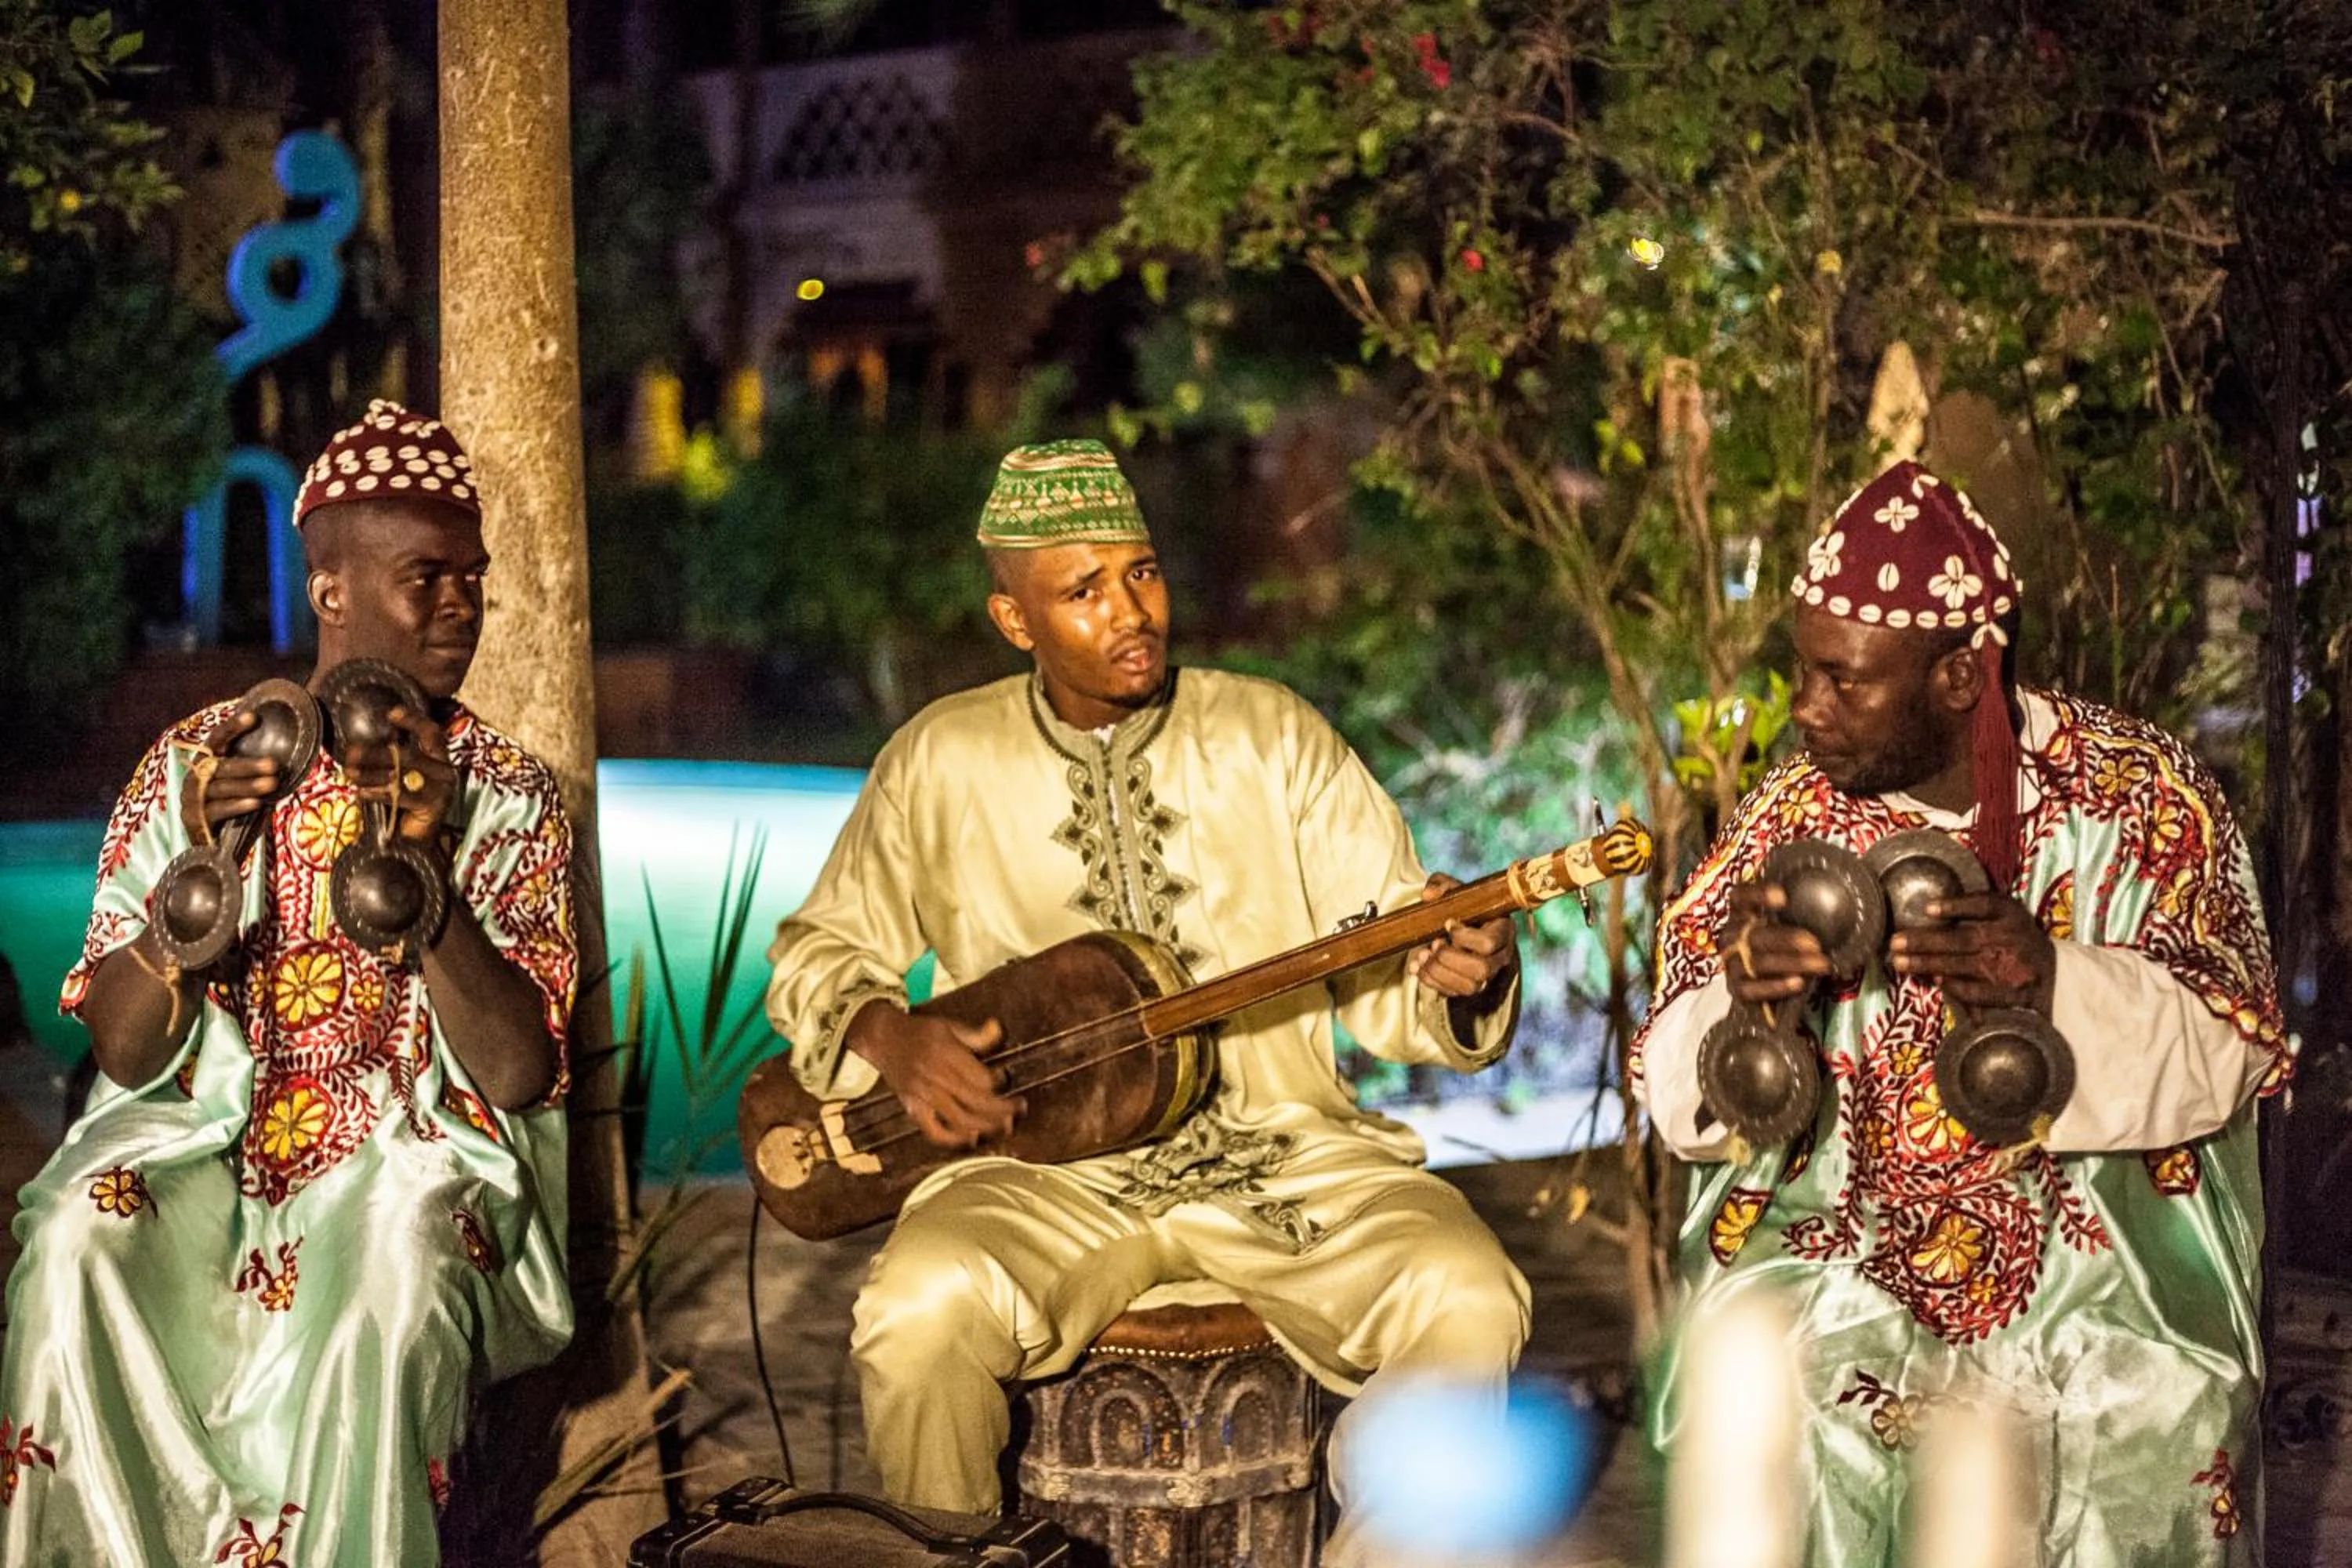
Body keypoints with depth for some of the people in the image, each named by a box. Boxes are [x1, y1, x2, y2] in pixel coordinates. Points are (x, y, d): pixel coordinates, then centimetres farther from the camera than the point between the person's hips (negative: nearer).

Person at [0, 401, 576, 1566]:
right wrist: (199, 858, -19)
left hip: (414, 1159, -1)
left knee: (395, 1265, -34)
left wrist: (431, 874, -23)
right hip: (205, 1143, 1)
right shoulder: (192, 766, 3)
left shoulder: (508, 795, 1)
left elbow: (521, 1075, -10)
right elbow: (124, 1054, -3)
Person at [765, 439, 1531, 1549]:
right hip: (1047, 1171, 0)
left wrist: (1459, 971, -20)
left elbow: (1380, 974, 3)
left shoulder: (1270, 734, 5)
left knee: (1463, 1299, -26)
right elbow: (817, 954, 14)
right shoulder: (942, 761, 5)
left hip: (1284, 1162, 1)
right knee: (923, 1312, -31)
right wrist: (889, 1035, -7)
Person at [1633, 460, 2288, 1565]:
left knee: (2147, 1417, -24)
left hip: (2096, 1226, -1)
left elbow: (2226, 1054, -7)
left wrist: (2055, 983, -25)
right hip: (1836, 1232, 1)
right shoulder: (1787, 818, 3)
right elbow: (1681, 1094, 2)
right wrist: (1739, 1001, -21)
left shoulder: (2146, 797, -2)